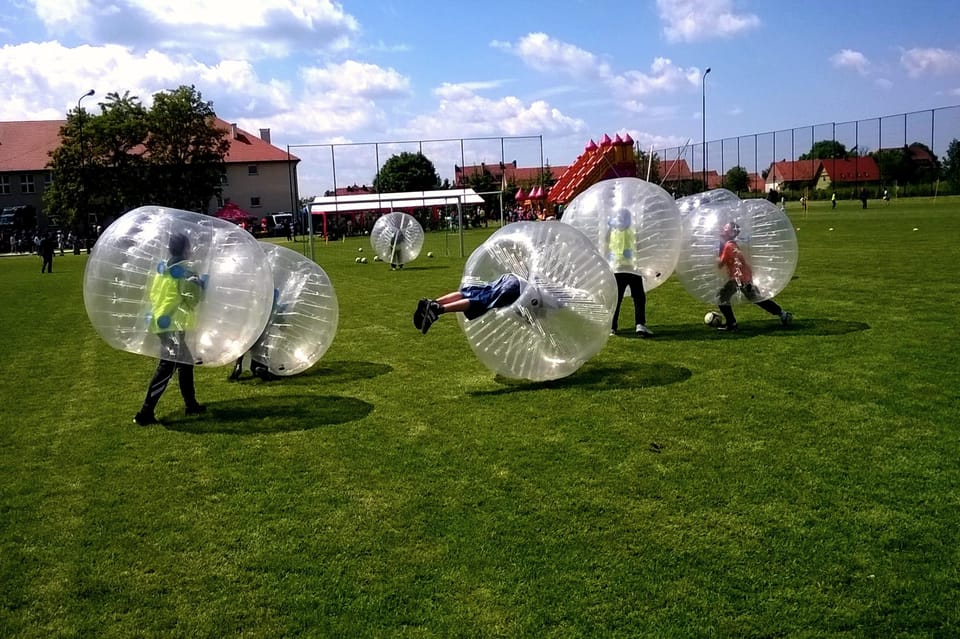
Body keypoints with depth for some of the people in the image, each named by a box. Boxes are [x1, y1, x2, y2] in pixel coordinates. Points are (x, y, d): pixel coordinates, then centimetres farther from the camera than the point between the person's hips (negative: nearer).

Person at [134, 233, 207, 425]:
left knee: (185, 362, 19)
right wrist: (199, 285, -1)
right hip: (173, 324, -9)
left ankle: (191, 404, 27)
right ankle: (146, 412, -10)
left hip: (160, 321, 9)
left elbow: (153, 294, 18)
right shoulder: (183, 271, -13)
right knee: (167, 367, -8)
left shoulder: (161, 268, 11)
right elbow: (191, 299, -16)